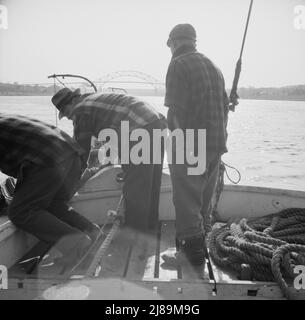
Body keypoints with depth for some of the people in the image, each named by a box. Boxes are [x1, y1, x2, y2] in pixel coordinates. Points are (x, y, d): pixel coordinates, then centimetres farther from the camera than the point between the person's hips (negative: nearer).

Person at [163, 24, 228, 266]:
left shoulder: (178, 65, -8)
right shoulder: (214, 67, 17)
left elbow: (176, 108, -19)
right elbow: (224, 105, 17)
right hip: (215, 144, 8)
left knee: (187, 199, 2)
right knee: (204, 197, 17)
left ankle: (192, 249, 7)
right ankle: (199, 242, 29)